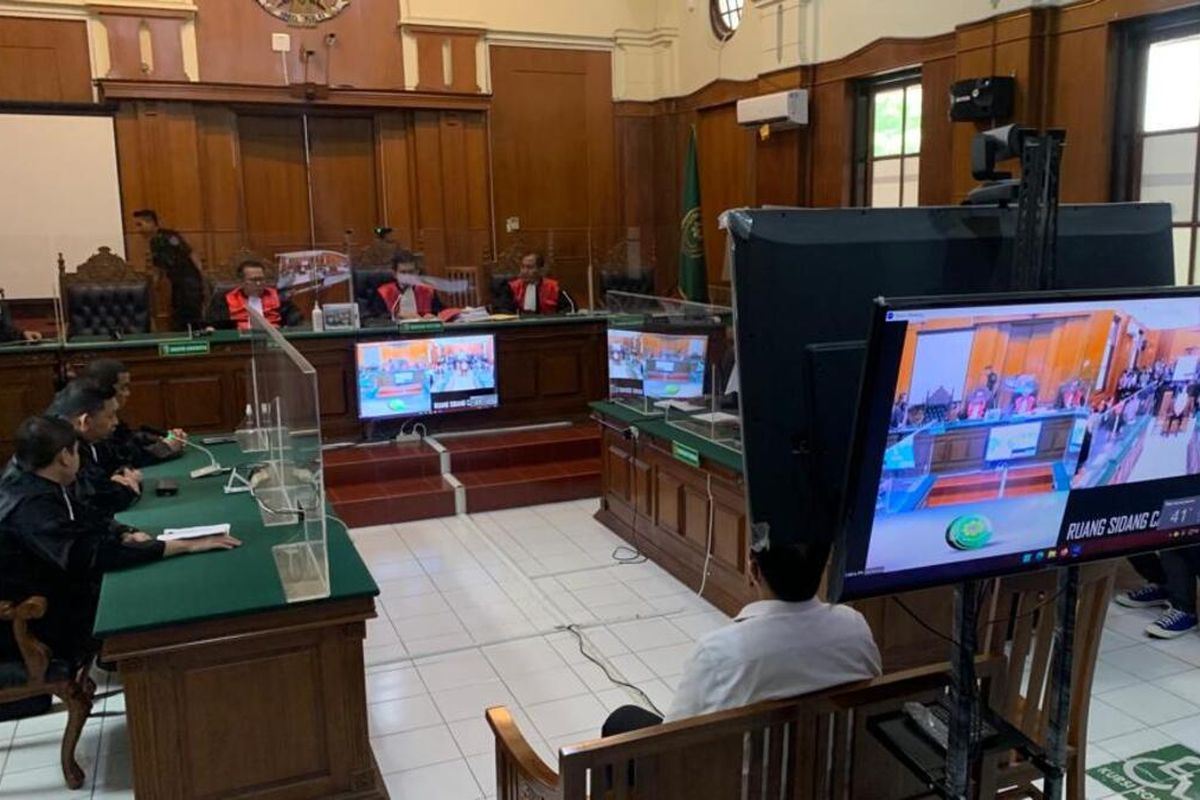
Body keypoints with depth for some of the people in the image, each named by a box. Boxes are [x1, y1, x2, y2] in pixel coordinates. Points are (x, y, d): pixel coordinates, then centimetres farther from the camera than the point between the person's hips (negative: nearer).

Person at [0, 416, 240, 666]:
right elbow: (94, 554, -33)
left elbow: (87, 518, 12)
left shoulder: (35, 485, 2)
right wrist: (187, 546, -32)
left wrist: (127, 535, -9)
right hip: (33, 628, -9)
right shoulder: (32, 506, -28)